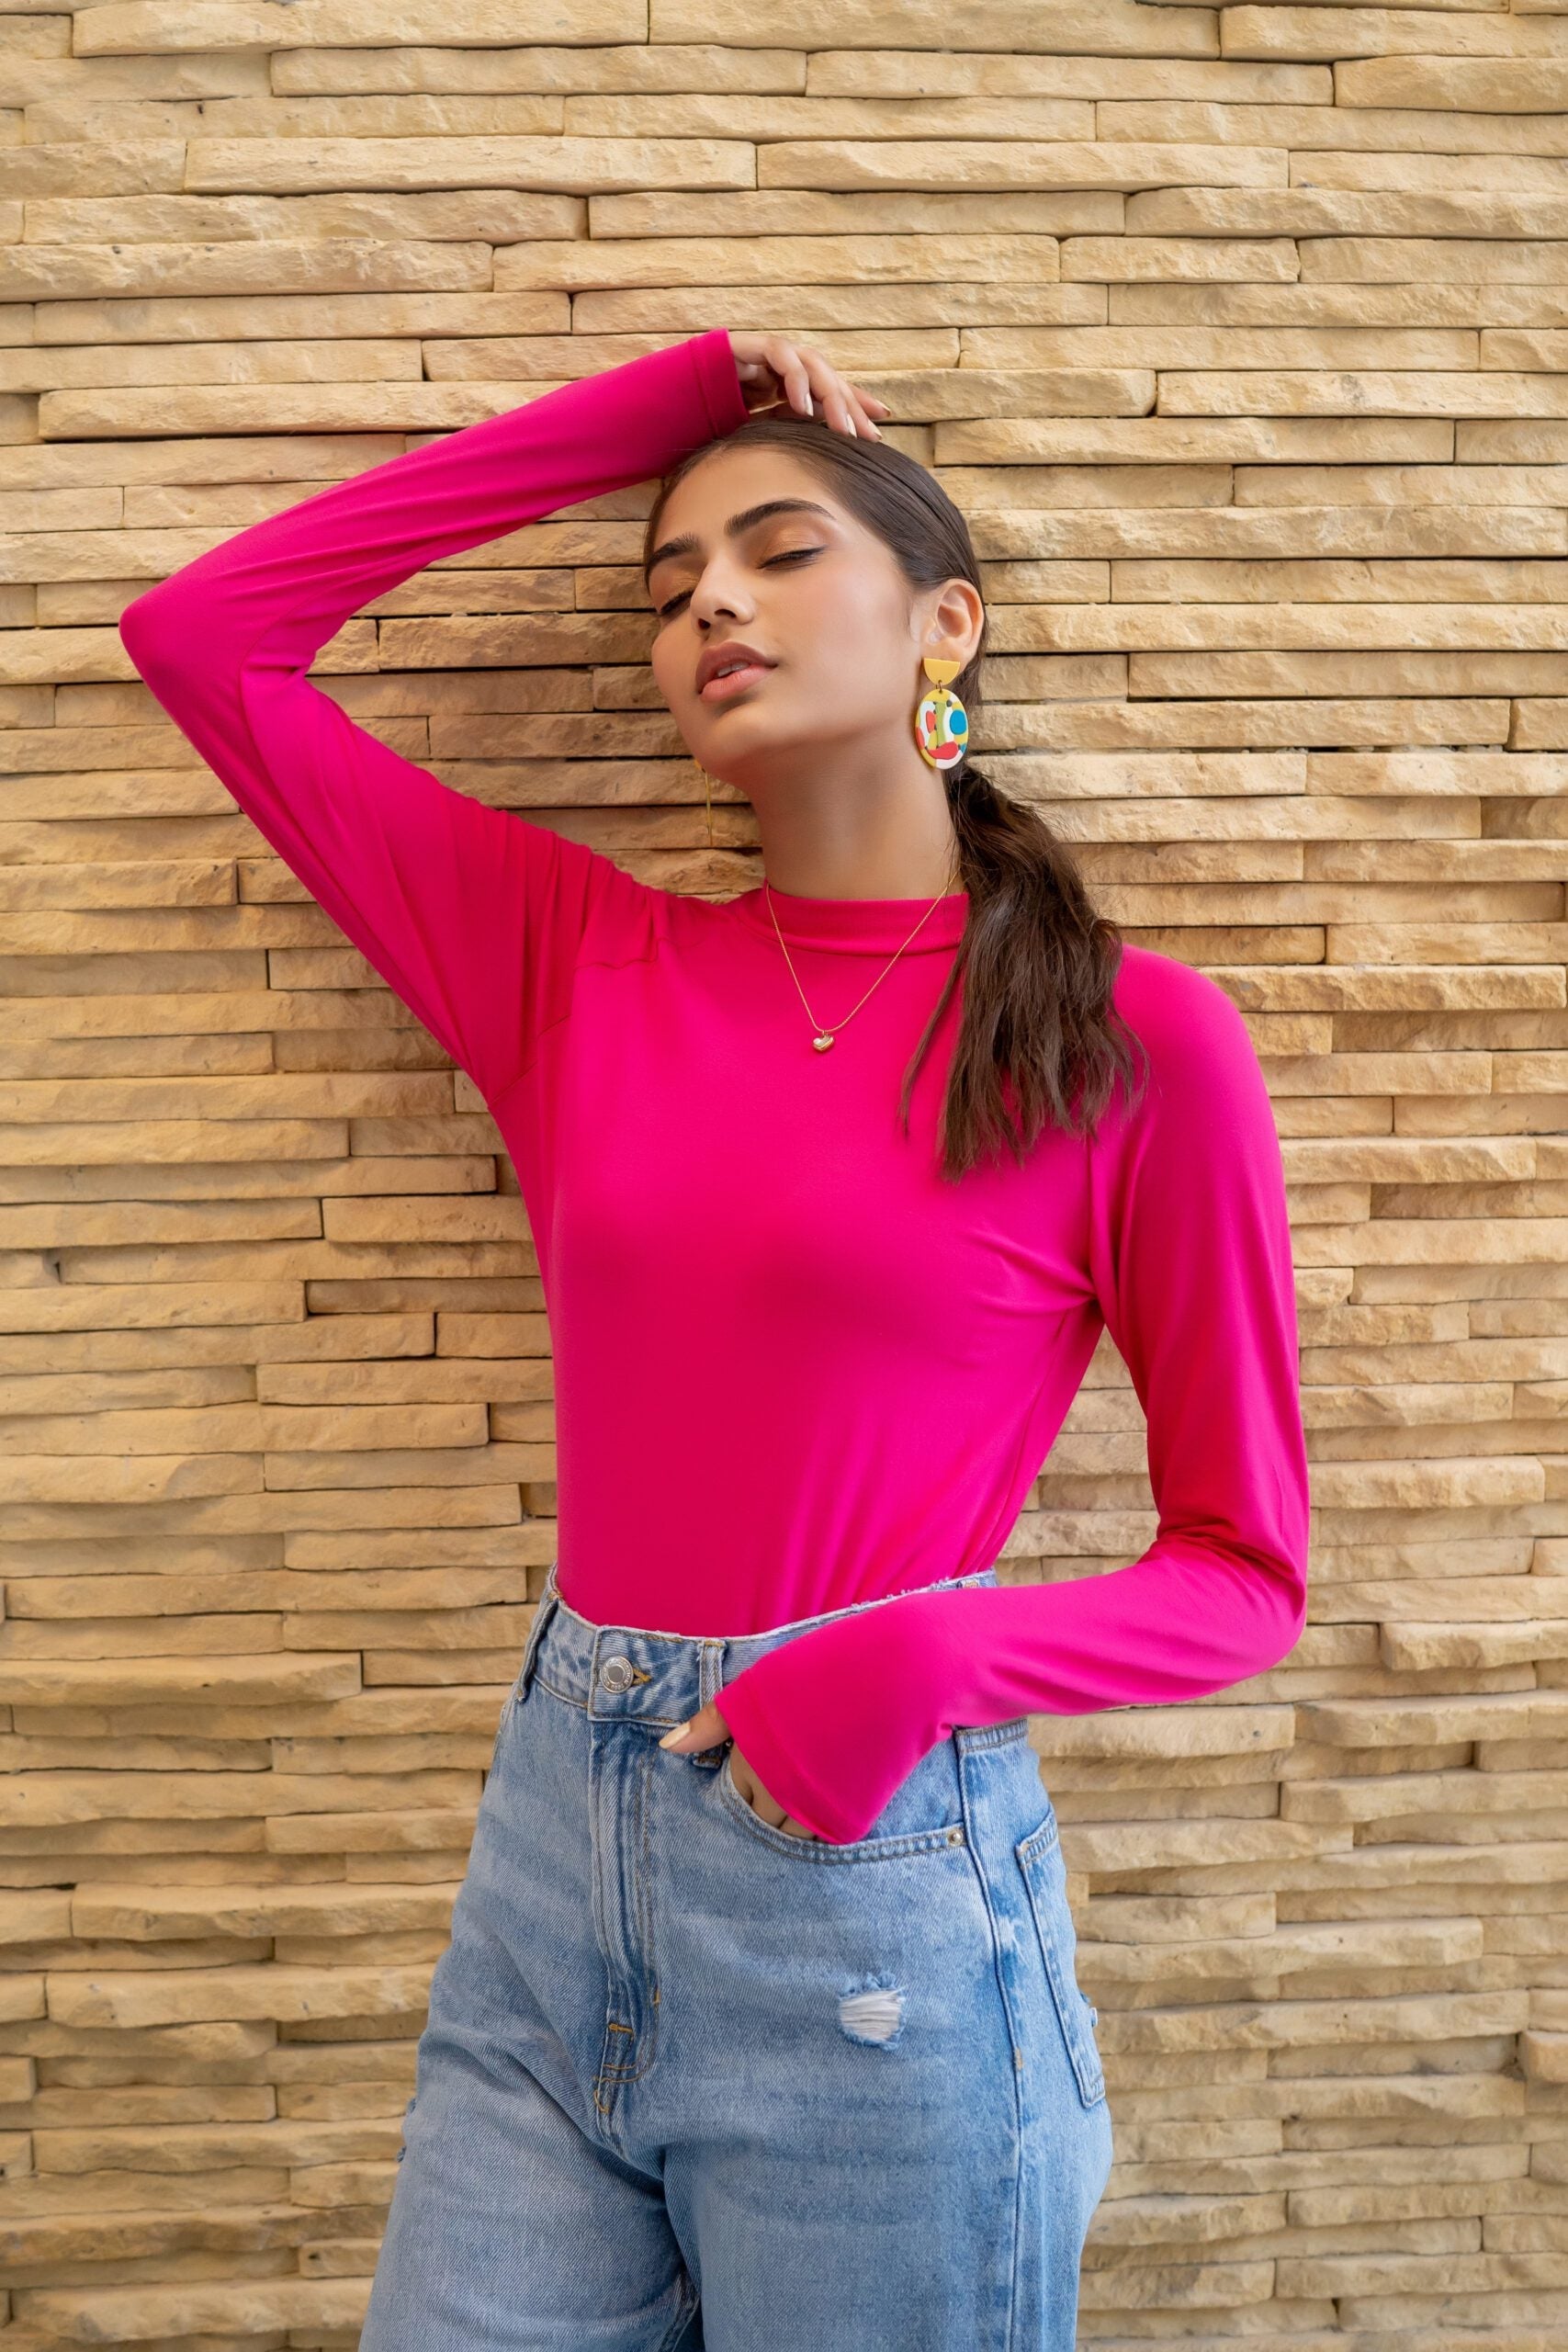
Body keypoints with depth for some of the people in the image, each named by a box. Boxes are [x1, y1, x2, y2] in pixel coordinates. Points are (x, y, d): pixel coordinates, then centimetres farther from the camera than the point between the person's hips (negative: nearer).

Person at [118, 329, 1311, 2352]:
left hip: (875, 1877, -3)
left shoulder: (1134, 1040, -6)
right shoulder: (584, 960, 4)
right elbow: (198, 628, 7)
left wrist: (926, 1655, -19)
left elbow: (1243, 1573, -1)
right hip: (551, 1853, 4)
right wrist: (643, 410, 6)